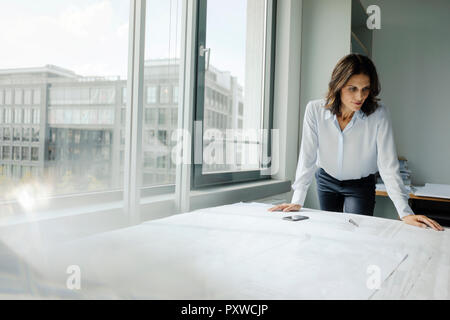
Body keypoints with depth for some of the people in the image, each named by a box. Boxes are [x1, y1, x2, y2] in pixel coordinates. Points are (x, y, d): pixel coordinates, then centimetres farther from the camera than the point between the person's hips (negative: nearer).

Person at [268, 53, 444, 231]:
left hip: (361, 185, -1)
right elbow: (307, 158, -19)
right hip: (327, 181, 2)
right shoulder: (315, 110, -21)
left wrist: (405, 214, -29)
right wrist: (297, 202, -23)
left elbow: (388, 164, -23)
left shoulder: (379, 114, -24)